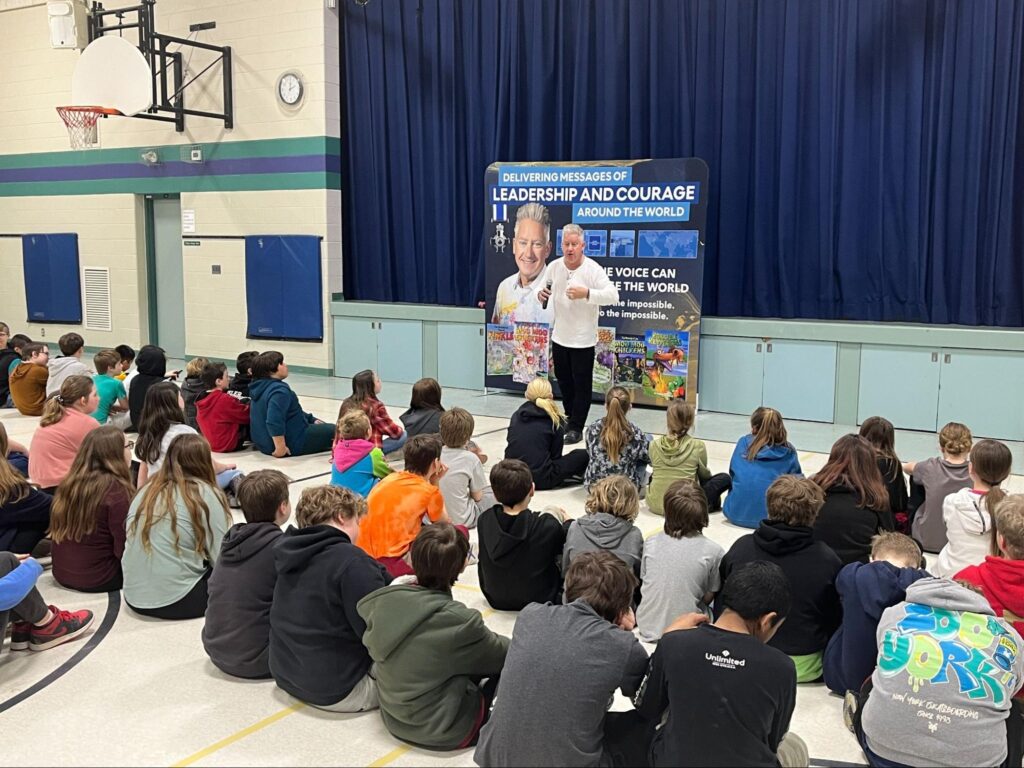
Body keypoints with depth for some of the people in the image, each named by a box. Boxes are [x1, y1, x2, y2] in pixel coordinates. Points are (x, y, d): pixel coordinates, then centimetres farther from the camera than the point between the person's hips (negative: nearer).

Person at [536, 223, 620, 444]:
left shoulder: (593, 269, -16)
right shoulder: (554, 266, 0)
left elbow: (613, 296, -26)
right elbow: (544, 288, 15)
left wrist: (586, 293, -40)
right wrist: (541, 293, -10)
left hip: (583, 340, -6)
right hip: (559, 336, 6)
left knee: (581, 385, 2)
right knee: (564, 382, 19)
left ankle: (576, 428, 12)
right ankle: (570, 418, 37)